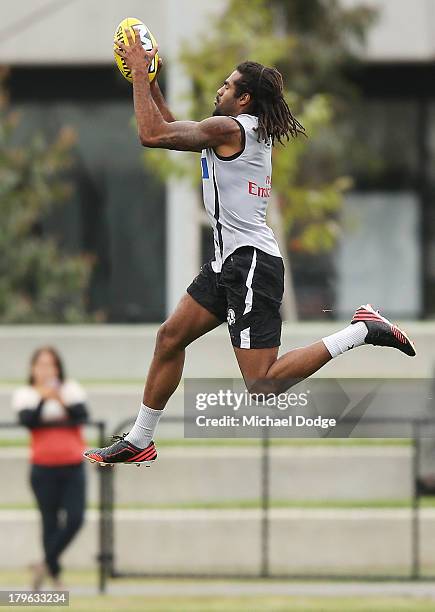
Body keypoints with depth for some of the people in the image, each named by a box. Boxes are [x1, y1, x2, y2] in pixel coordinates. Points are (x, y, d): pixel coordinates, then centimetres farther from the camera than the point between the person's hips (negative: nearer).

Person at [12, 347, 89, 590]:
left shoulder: (72, 390, 6)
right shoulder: (26, 395, 4)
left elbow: (82, 415, -9)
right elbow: (28, 421, -12)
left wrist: (62, 401, -24)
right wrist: (43, 400, -24)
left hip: (73, 467, 1)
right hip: (43, 468, -1)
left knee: (75, 519, -11)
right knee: (50, 522, 0)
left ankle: (47, 563, 4)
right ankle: (55, 572, 9)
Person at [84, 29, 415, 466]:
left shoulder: (229, 128, -14)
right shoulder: (249, 132, 14)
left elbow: (151, 134, -17)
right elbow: (171, 131, 26)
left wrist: (139, 73, -8)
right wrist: (149, 81, 21)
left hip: (251, 264, -11)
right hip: (232, 262, 11)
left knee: (262, 384, -13)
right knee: (170, 337, 15)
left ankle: (362, 331, -11)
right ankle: (139, 442, 22)